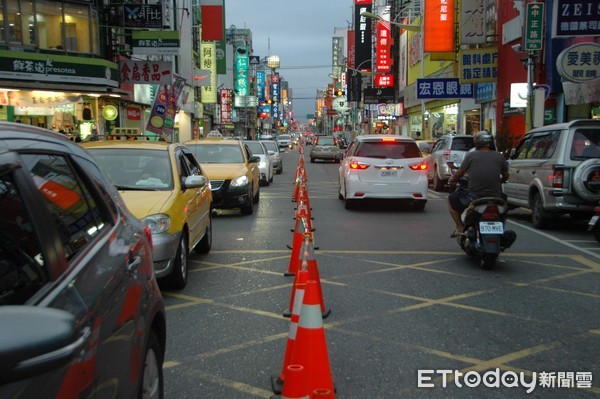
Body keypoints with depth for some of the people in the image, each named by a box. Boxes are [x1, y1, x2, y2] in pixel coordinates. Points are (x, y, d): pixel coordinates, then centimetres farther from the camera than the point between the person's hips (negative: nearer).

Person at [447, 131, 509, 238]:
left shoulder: (471, 155, -3)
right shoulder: (499, 156, 4)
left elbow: (459, 174, 3)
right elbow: (506, 176, 15)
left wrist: (452, 179, 25)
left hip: (474, 197, -3)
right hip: (495, 197, 3)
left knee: (451, 199, 22)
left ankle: (460, 228, 16)